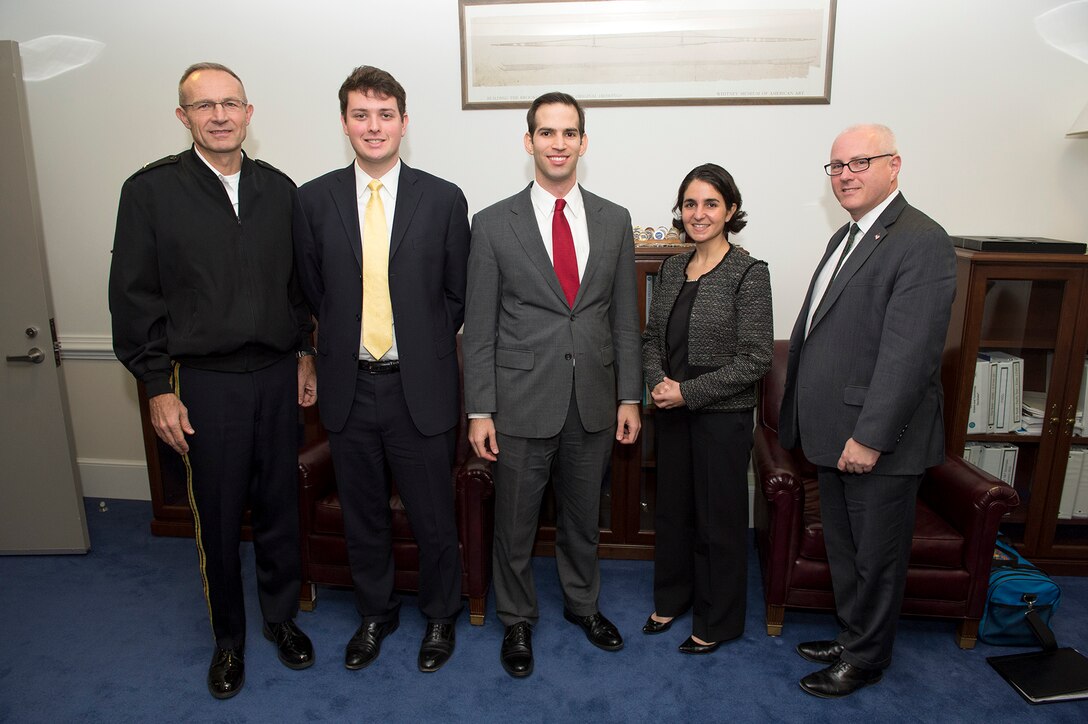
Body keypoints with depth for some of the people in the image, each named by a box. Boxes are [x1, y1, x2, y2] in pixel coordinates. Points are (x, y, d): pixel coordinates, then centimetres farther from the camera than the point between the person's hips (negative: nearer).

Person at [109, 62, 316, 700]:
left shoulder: (279, 189, 5)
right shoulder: (150, 191, -4)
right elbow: (134, 299, -4)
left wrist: (305, 353, 8)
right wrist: (158, 387, -6)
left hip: (278, 376, 3)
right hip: (204, 381, -2)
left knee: (281, 505, 13)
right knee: (218, 517, 10)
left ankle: (283, 617, 36)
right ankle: (229, 639, 32)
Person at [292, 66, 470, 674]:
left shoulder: (444, 198, -3)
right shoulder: (315, 199, 2)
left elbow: (458, 294, 2)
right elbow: (314, 290, 10)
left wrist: (422, 346, 2)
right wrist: (347, 341, 6)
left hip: (421, 388, -2)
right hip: (350, 387, 2)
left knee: (434, 517, 11)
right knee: (363, 516, 18)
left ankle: (441, 616, 37)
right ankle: (376, 613, 42)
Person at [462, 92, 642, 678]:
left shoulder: (614, 220, 4)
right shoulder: (493, 224, -4)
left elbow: (624, 317, 6)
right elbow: (479, 327, -5)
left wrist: (629, 397, 3)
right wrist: (479, 411, -7)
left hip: (593, 402, 3)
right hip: (521, 403, -2)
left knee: (583, 515, 20)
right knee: (515, 522, 12)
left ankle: (582, 602, 45)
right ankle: (517, 620, 36)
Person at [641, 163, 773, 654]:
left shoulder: (749, 273, -12)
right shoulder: (671, 269, 5)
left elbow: (754, 360, -15)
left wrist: (689, 392, -18)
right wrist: (658, 382, -8)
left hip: (723, 416, -5)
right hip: (671, 412, 6)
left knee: (718, 519, 9)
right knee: (671, 509, 18)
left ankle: (717, 622, 29)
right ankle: (671, 598, 40)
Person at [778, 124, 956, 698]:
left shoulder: (921, 242, -16)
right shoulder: (846, 236, 14)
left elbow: (909, 353, -22)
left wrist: (870, 437, -23)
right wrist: (802, 421, 13)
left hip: (877, 440, -8)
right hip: (833, 434, 8)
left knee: (876, 557, 11)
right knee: (843, 549, 22)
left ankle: (866, 658, 30)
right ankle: (851, 634, 41)